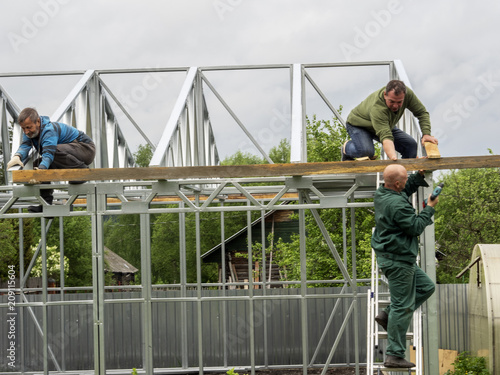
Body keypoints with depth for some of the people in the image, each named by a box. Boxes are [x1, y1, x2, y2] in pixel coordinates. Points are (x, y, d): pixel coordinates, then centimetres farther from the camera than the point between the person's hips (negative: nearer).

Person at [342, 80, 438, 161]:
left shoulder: (407, 93, -28)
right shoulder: (377, 108, -45)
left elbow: (422, 112, -15)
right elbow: (385, 136, -54)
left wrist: (426, 134, -31)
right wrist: (393, 158, -69)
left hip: (386, 125, 6)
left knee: (411, 145, -11)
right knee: (366, 151, -34)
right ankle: (347, 148, -2)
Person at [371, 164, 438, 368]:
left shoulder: (382, 193, 6)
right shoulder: (397, 204, -24)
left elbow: (405, 190, 26)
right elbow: (415, 227, -18)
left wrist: (419, 176, 18)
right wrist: (429, 209, -7)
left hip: (390, 256, 10)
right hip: (397, 260, -10)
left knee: (426, 286, 20)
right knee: (402, 307, -5)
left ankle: (388, 315, 16)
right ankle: (394, 356, -1)